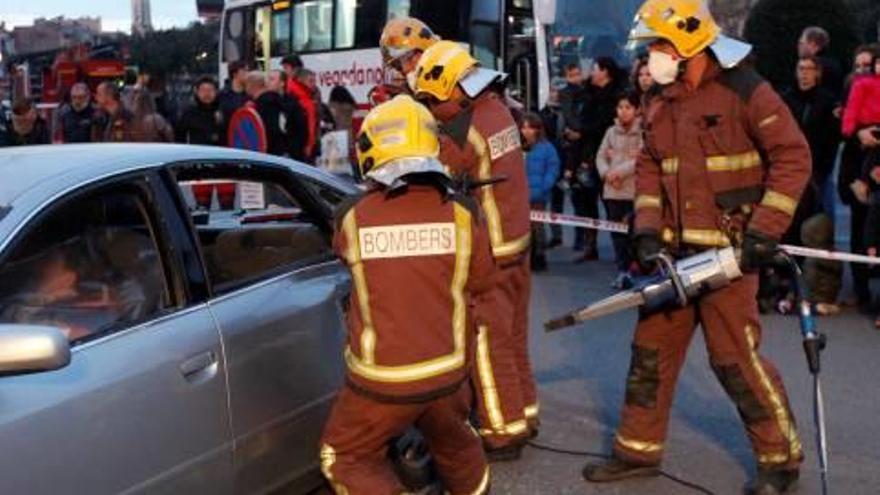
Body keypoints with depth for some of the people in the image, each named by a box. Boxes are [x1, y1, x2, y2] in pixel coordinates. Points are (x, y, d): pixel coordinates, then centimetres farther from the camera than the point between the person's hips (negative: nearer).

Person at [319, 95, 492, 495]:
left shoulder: (352, 217, -12)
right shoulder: (461, 213, -9)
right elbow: (482, 283, 4)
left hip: (383, 377, -3)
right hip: (448, 368, 3)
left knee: (347, 460, 19)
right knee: (456, 447, 30)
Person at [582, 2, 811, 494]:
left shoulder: (744, 91, -11)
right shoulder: (661, 104, 11)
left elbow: (793, 158, -12)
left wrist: (765, 231, -16)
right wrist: (647, 231, 2)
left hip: (728, 250, -7)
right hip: (673, 249, 7)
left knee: (736, 358, -4)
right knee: (651, 350, 10)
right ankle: (638, 450, 23)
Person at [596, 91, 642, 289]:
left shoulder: (643, 132, -5)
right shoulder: (611, 132, 12)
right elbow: (601, 156, 11)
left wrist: (620, 171, -17)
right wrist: (606, 173, -8)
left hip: (635, 190, -5)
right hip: (613, 190, 5)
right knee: (617, 232, 7)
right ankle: (622, 270, 14)